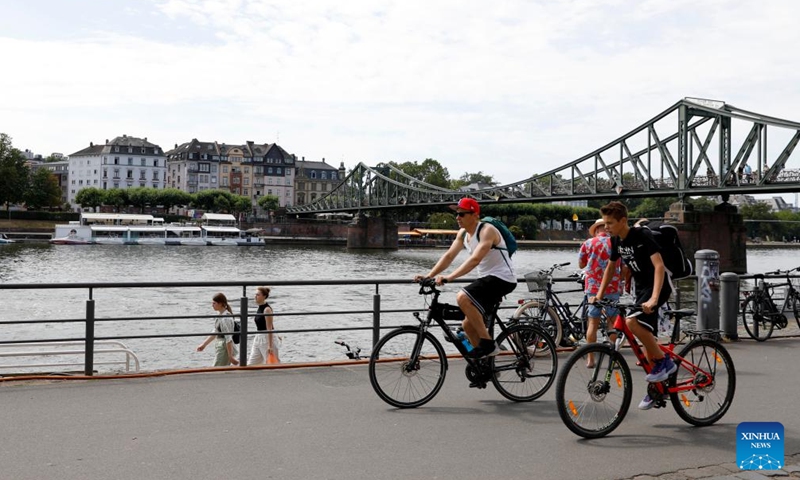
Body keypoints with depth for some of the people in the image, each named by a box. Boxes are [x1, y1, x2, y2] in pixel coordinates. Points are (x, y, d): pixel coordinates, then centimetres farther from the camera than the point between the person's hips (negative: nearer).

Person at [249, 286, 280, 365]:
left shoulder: (267, 309, -16)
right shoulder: (260, 308, 10)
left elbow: (269, 329, -19)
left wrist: (270, 346, -21)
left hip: (268, 338, -9)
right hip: (259, 338, 9)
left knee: (271, 363, -1)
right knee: (251, 363, 8)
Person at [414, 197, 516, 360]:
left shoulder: (487, 230, -20)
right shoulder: (463, 233, 7)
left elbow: (475, 259, -32)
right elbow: (449, 255, 2)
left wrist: (449, 277, -40)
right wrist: (428, 276, -10)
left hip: (502, 278, -9)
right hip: (487, 279, 9)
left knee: (462, 297, -28)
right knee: (468, 325, 8)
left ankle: (488, 342, -21)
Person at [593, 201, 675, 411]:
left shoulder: (642, 236, -21)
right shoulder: (616, 240, 2)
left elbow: (659, 265, -30)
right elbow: (611, 267, 17)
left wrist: (653, 298, -40)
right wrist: (599, 294, 11)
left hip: (657, 287, -8)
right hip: (641, 288, 8)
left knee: (632, 322, -30)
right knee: (647, 340, 9)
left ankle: (665, 361, -12)